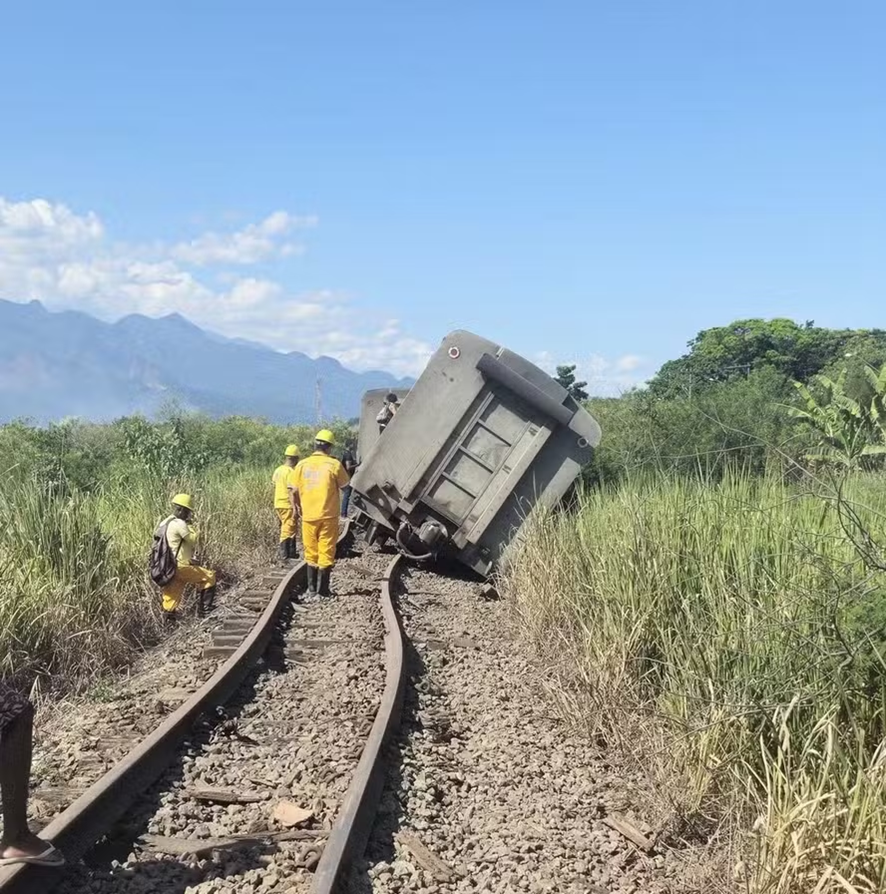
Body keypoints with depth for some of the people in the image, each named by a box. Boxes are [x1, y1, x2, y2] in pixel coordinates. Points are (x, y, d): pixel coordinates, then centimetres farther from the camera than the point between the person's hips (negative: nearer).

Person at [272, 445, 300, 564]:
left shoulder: (278, 470, 8)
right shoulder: (291, 472, -17)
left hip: (278, 504, 9)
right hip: (287, 505, -9)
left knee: (291, 529, 20)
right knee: (288, 531, -4)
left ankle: (292, 552, 28)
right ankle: (284, 556, -4)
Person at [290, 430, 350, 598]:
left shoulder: (302, 465, -2)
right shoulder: (334, 464, -10)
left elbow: (294, 491, 2)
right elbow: (344, 484, 3)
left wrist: (297, 507, 19)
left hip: (308, 516, 3)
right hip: (328, 516, -3)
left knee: (311, 553, 15)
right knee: (326, 554, 4)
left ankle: (312, 589, 21)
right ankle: (322, 590, 5)